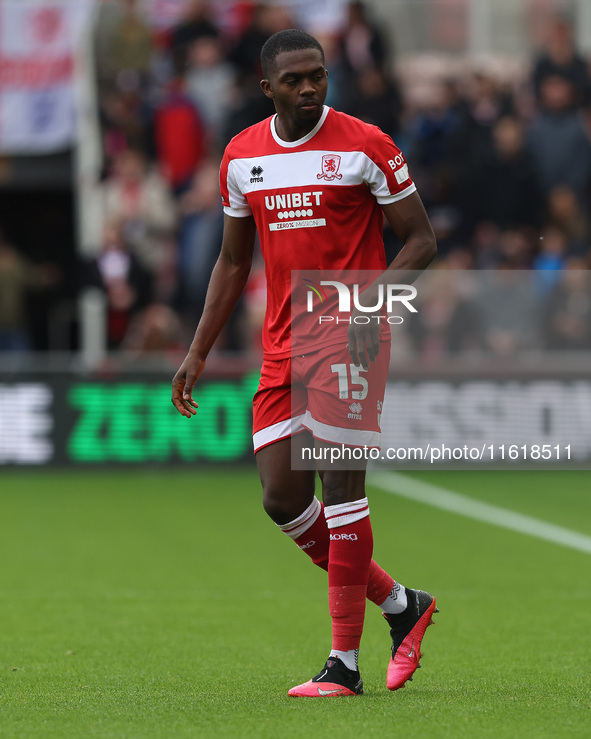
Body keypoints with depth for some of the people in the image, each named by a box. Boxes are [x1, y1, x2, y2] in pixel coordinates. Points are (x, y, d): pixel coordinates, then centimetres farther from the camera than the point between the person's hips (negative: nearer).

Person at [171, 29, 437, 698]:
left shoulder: (365, 146, -6)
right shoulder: (241, 155, 9)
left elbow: (420, 240, -3)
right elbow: (232, 261, 18)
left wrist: (371, 300, -19)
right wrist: (198, 353, 14)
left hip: (350, 341, -6)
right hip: (282, 347, 6)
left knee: (340, 488, -9)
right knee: (281, 498, 1)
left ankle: (344, 663, -4)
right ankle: (400, 604, 19)